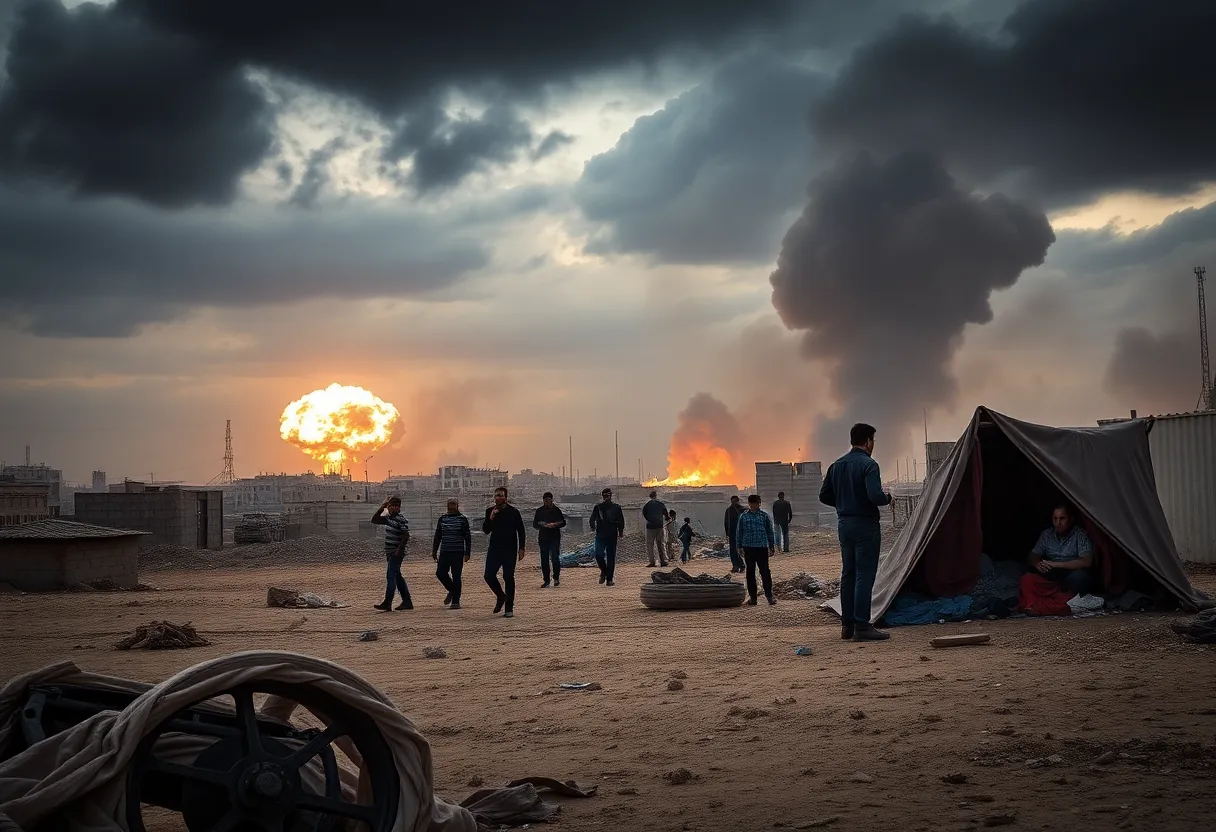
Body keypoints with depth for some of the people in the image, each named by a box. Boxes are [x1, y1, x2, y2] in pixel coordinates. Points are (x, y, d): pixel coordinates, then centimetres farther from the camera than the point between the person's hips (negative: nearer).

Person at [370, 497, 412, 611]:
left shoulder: (401, 519, -14)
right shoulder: (388, 518, 12)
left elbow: (406, 536, -18)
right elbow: (374, 520, 17)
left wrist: (399, 550, -24)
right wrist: (381, 508, 7)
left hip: (396, 553, -9)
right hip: (390, 553, 9)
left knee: (391, 576, -13)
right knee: (397, 576, 13)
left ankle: (387, 603, -18)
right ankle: (407, 602, 19)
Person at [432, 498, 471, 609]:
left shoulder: (462, 519, -2)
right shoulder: (442, 518, 10)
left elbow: (468, 537, -2)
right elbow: (437, 536, 17)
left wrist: (467, 553, -8)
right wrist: (434, 551, 14)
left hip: (457, 553, -4)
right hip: (444, 552, 4)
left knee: (456, 577, -5)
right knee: (440, 573, -2)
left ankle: (456, 602, 2)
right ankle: (451, 590, 25)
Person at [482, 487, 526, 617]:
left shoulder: (513, 512, -2)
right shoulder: (490, 511, 6)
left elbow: (521, 531, 1)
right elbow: (485, 530, 5)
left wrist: (521, 548, -5)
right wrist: (490, 519, -11)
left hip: (510, 550, -3)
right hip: (494, 549, 3)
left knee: (508, 578, 0)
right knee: (489, 575, -5)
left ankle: (509, 609, 6)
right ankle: (501, 596, 22)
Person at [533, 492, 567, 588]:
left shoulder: (556, 510, 6)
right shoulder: (539, 511, 10)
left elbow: (563, 522, 7)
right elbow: (535, 524, 12)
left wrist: (555, 524, -11)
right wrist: (542, 525, -10)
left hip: (555, 537, -2)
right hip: (543, 538, 2)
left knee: (555, 558, -9)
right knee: (544, 560, 2)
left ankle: (556, 578, 4)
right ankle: (546, 580, 8)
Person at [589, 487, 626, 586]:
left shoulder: (616, 508, 8)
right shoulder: (598, 507, 8)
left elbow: (621, 521, 9)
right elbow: (592, 519, 12)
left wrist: (620, 532, 1)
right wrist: (593, 527, -4)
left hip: (612, 536, 0)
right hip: (600, 535, 0)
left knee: (611, 557, 1)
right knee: (599, 554, -16)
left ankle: (609, 579, 6)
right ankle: (603, 571, 11)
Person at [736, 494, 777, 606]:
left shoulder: (764, 516, 5)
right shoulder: (743, 516, 6)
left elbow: (770, 531, 10)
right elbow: (739, 532, 10)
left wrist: (772, 546, 9)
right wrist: (740, 546, 5)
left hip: (762, 547, -1)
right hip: (748, 547, 1)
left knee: (765, 571, -5)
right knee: (750, 572, 5)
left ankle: (769, 594, 2)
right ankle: (752, 596, 11)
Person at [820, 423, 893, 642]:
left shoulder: (836, 466, 9)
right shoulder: (868, 465, -14)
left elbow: (824, 496, 12)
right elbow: (875, 496, -25)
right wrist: (887, 498, -5)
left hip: (844, 523, 8)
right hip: (865, 525, -7)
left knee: (848, 574, 13)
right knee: (864, 575, -5)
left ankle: (847, 625, 16)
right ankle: (861, 626, -6)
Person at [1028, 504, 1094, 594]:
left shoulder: (1080, 535, -7)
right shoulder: (1046, 534, 8)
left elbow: (1087, 562, -19)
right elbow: (1033, 556, 9)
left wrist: (1056, 564, -22)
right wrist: (1037, 564, -18)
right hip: (1051, 574, 4)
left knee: (1079, 576, -38)